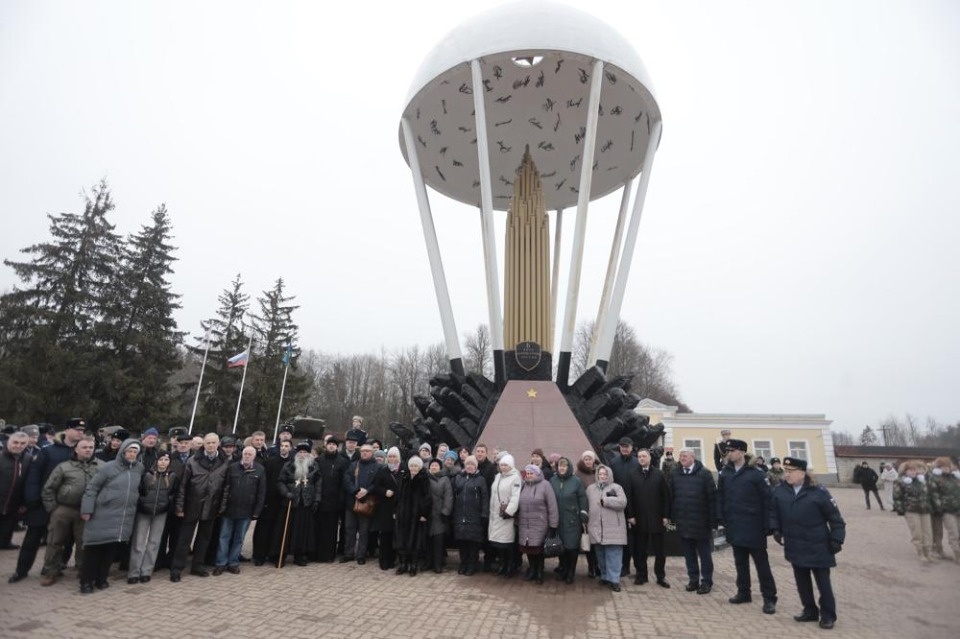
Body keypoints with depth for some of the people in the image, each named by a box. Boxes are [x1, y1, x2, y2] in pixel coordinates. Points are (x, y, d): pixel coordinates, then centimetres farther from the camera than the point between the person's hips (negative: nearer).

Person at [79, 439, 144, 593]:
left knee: (112, 549, 8)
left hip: (124, 518, 3)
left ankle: (101, 579, 22)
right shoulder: (109, 467, -7)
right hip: (103, 515, -3)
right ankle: (86, 581, 16)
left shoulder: (140, 468, 4)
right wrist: (87, 510, -9)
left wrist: (136, 505, 14)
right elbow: (92, 487, -4)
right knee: (94, 548, 3)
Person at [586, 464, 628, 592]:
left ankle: (614, 579, 4)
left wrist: (605, 500, -15)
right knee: (600, 554, 11)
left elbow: (622, 502, -15)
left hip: (613, 528, -3)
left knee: (613, 555, -3)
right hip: (596, 527, 3)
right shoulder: (591, 489, 11)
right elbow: (586, 506, 13)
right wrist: (586, 522, 7)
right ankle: (604, 576, 25)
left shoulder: (616, 488, 1)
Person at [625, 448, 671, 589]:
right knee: (639, 550, 8)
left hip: (656, 519, 0)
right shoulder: (633, 475, 3)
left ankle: (660, 576, 19)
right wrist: (630, 515, -5)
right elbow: (628, 497, 1)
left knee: (659, 550, 8)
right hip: (638, 519, 1)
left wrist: (665, 516, -4)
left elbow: (666, 496, 0)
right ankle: (641, 575, 20)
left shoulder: (659, 474, 1)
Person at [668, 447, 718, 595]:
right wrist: (673, 516, 2)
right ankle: (693, 580, 24)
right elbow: (671, 496, 6)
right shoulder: (675, 474, 3)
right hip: (683, 521, 3)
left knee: (704, 554, 9)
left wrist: (712, 520, -12)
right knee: (689, 554, 12)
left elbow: (712, 497, -10)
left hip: (701, 522, -3)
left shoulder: (704, 473, -8)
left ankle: (706, 582, 20)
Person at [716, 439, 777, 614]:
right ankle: (743, 592, 27)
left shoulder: (756, 473, -11)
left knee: (761, 562, 5)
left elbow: (767, 499, -10)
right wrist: (721, 516, 1)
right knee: (740, 562, 15)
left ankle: (769, 598, 14)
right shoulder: (725, 472, 4)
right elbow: (720, 496, 8)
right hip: (735, 525, 5)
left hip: (753, 526, -5)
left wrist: (767, 524, -12)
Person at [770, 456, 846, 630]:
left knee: (823, 582, 6)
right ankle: (810, 610, 30)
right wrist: (776, 528, -2)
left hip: (818, 547, -4)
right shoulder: (780, 491, -3)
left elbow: (834, 517, -9)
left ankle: (828, 615, 21)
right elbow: (774, 511, 10)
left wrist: (836, 539, -11)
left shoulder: (818, 492, -15)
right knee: (802, 582, 14)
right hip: (795, 547, 4)